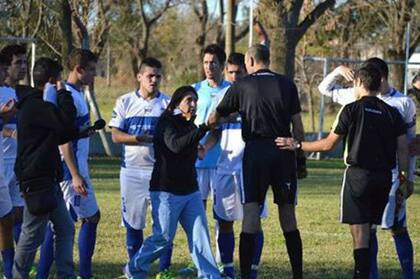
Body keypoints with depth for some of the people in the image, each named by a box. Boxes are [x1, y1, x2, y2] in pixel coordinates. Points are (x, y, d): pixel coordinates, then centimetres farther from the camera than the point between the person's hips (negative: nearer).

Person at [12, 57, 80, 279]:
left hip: (47, 179, 11)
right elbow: (66, 119, -27)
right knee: (33, 234, -3)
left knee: (65, 228, 13)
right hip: (36, 180, -11)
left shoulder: (38, 104, 16)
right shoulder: (36, 106, -18)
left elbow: (59, 136, 23)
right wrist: (62, 93, -14)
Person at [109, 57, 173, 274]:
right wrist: (140, 138, -16)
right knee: (132, 220, 7)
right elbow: (116, 135, 0)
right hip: (132, 169, 1)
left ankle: (165, 268, 4)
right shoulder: (125, 102, 6)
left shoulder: (168, 104, 3)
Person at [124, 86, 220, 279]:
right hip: (166, 191, -7)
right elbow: (176, 145, -32)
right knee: (163, 237, -2)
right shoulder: (167, 123, -11)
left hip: (190, 190, 7)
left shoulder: (190, 126, 13)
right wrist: (203, 129, -38)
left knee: (200, 234, -3)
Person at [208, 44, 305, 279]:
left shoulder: (241, 86, 3)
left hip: (255, 151, -2)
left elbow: (214, 120, 10)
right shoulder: (287, 85, 7)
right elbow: (298, 126, 5)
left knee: (251, 215, -2)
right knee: (288, 217, 7)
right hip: (284, 153, 2)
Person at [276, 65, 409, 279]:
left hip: (358, 174, -4)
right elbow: (402, 149, 4)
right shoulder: (392, 113, 7)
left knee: (360, 230, -5)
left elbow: (328, 144, -4)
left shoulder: (352, 110, -4)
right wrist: (404, 179, 12)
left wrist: (297, 146, 6)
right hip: (384, 176, 4)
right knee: (369, 228, 15)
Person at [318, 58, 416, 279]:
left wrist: (410, 178, 4)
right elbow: (325, 88, 16)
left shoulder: (404, 104, -1)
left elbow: (409, 143, 5)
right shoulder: (357, 97, 6)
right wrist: (338, 71, -2)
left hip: (391, 173, -3)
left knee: (397, 227, -2)